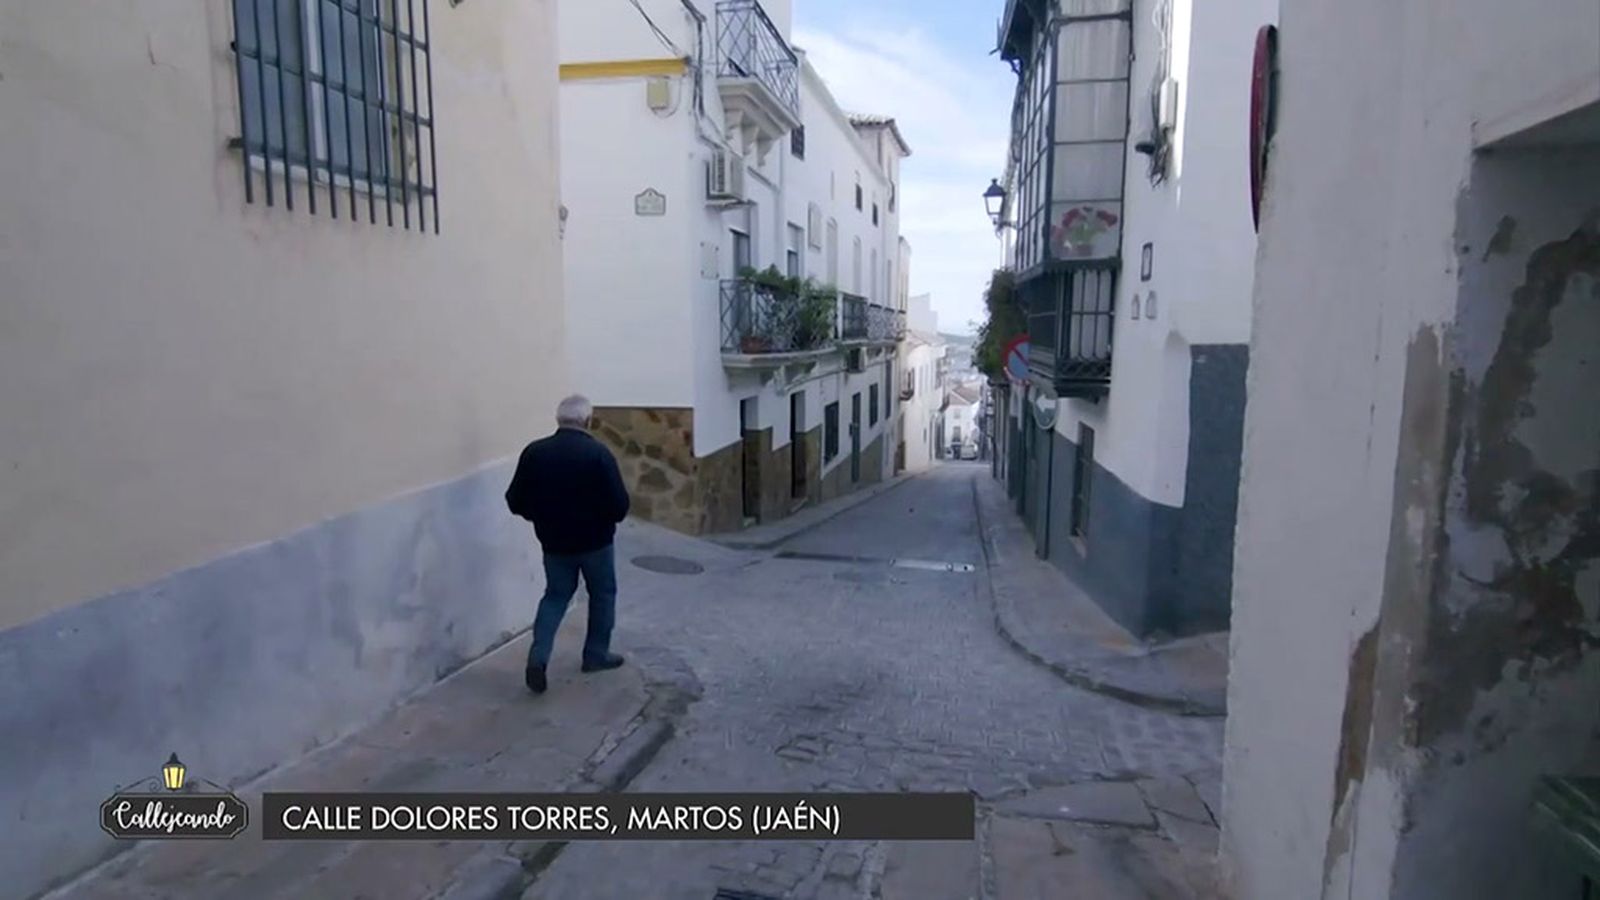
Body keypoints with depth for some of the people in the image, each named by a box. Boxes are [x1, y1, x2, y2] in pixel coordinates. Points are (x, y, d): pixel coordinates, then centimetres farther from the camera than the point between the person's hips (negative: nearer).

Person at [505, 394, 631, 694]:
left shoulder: (534, 452, -7)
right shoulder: (598, 453, -17)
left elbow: (515, 501, -2)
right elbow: (619, 505, -18)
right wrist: (605, 518, 4)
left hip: (554, 541, 3)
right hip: (596, 540, -3)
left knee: (556, 595, 19)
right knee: (602, 594, 18)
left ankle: (538, 657, 3)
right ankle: (597, 654, 27)